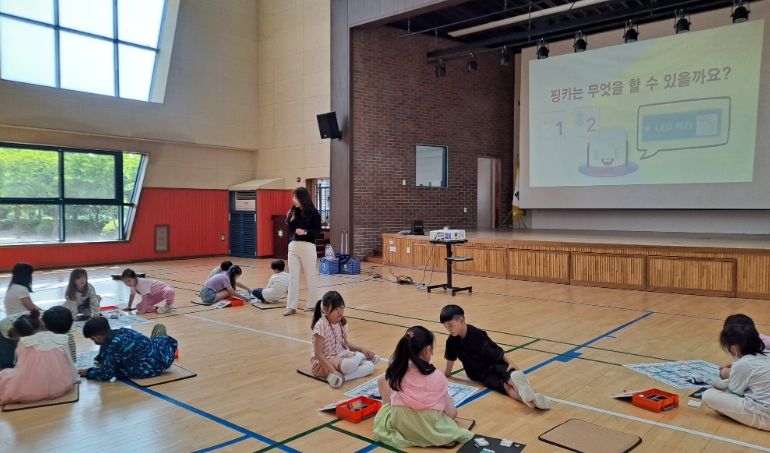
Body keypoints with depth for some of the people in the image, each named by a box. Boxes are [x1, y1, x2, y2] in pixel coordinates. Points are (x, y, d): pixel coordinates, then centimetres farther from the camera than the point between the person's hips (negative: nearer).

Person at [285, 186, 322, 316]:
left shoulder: (313, 212, -6)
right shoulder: (294, 211, 9)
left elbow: (318, 230, -8)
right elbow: (289, 227, 13)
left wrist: (305, 232, -23)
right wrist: (289, 218, -3)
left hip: (307, 247, -5)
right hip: (293, 246, 5)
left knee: (310, 276, 7)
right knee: (293, 277, 2)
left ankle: (312, 304, 20)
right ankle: (291, 306, 4)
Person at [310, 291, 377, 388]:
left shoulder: (342, 323, 1)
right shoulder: (321, 325, -21)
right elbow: (318, 353, -23)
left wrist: (362, 349, 0)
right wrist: (333, 370, -31)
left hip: (341, 356, 8)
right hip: (324, 362, -8)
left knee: (369, 366, -11)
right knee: (350, 365, -37)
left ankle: (340, 377, -19)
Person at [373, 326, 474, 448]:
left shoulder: (396, 371, -14)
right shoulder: (437, 377, -17)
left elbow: (393, 398, 2)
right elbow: (451, 414, -6)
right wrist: (452, 411, 17)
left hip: (399, 425, -1)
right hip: (430, 430, 1)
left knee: (382, 381, 19)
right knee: (453, 413, 35)